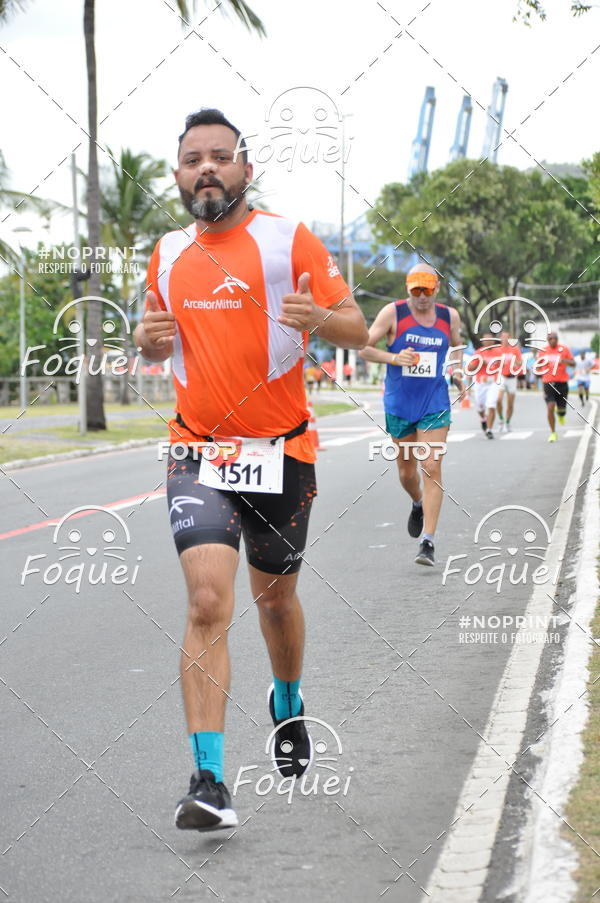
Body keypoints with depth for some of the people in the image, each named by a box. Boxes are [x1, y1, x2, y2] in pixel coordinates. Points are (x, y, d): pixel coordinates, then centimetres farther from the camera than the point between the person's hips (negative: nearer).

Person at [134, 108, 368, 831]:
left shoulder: (289, 240, -5)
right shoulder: (168, 254, 7)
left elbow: (356, 331, -6)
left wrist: (317, 319, -28)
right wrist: (148, 337, -3)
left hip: (280, 450, -1)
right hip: (198, 452, 1)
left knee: (274, 596, 16)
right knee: (208, 602, -15)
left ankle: (287, 702, 49)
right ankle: (209, 783, -17)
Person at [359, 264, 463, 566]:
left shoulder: (449, 316, 2)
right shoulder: (393, 313, -7)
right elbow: (364, 348, -5)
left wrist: (457, 369, 3)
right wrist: (394, 358, -21)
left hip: (435, 405, 0)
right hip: (399, 405, 0)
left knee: (431, 468, -12)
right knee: (406, 471, 11)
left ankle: (428, 542, -12)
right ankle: (418, 504, 47)